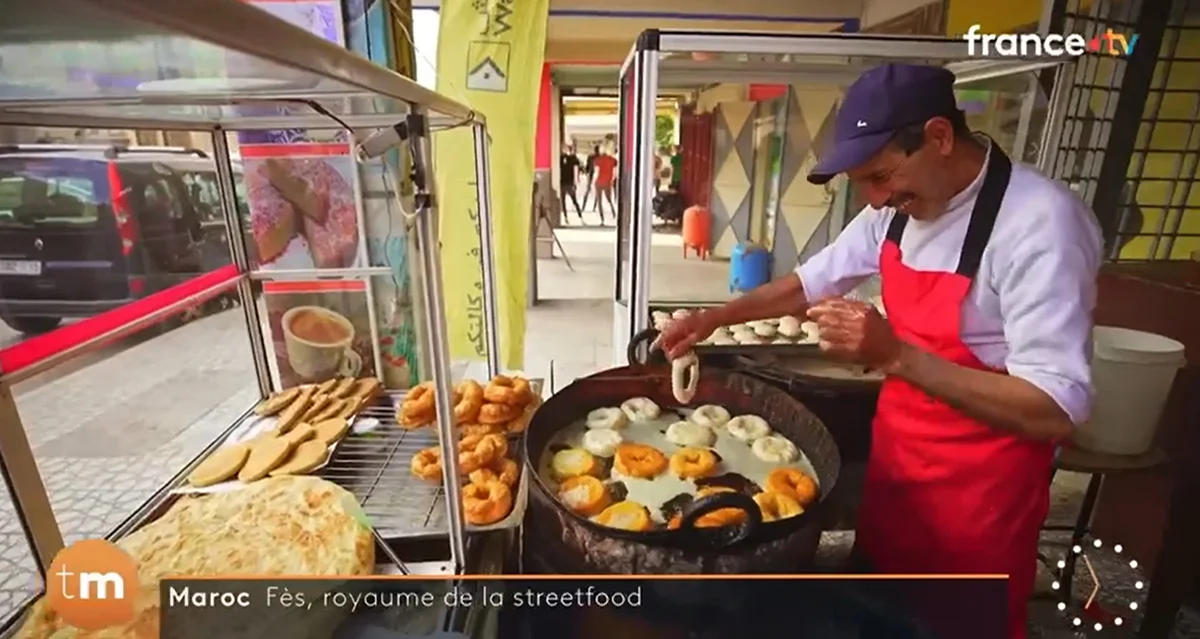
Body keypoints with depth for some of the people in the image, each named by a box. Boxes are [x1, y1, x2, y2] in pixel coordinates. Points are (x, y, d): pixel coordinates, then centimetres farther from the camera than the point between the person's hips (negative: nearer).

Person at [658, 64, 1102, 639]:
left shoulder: (1040, 224, -25)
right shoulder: (899, 208, -3)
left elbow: (1057, 411, -27)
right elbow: (814, 280, 7)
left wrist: (894, 355, -36)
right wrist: (714, 318, -2)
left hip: (978, 489, -6)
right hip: (894, 460, 6)